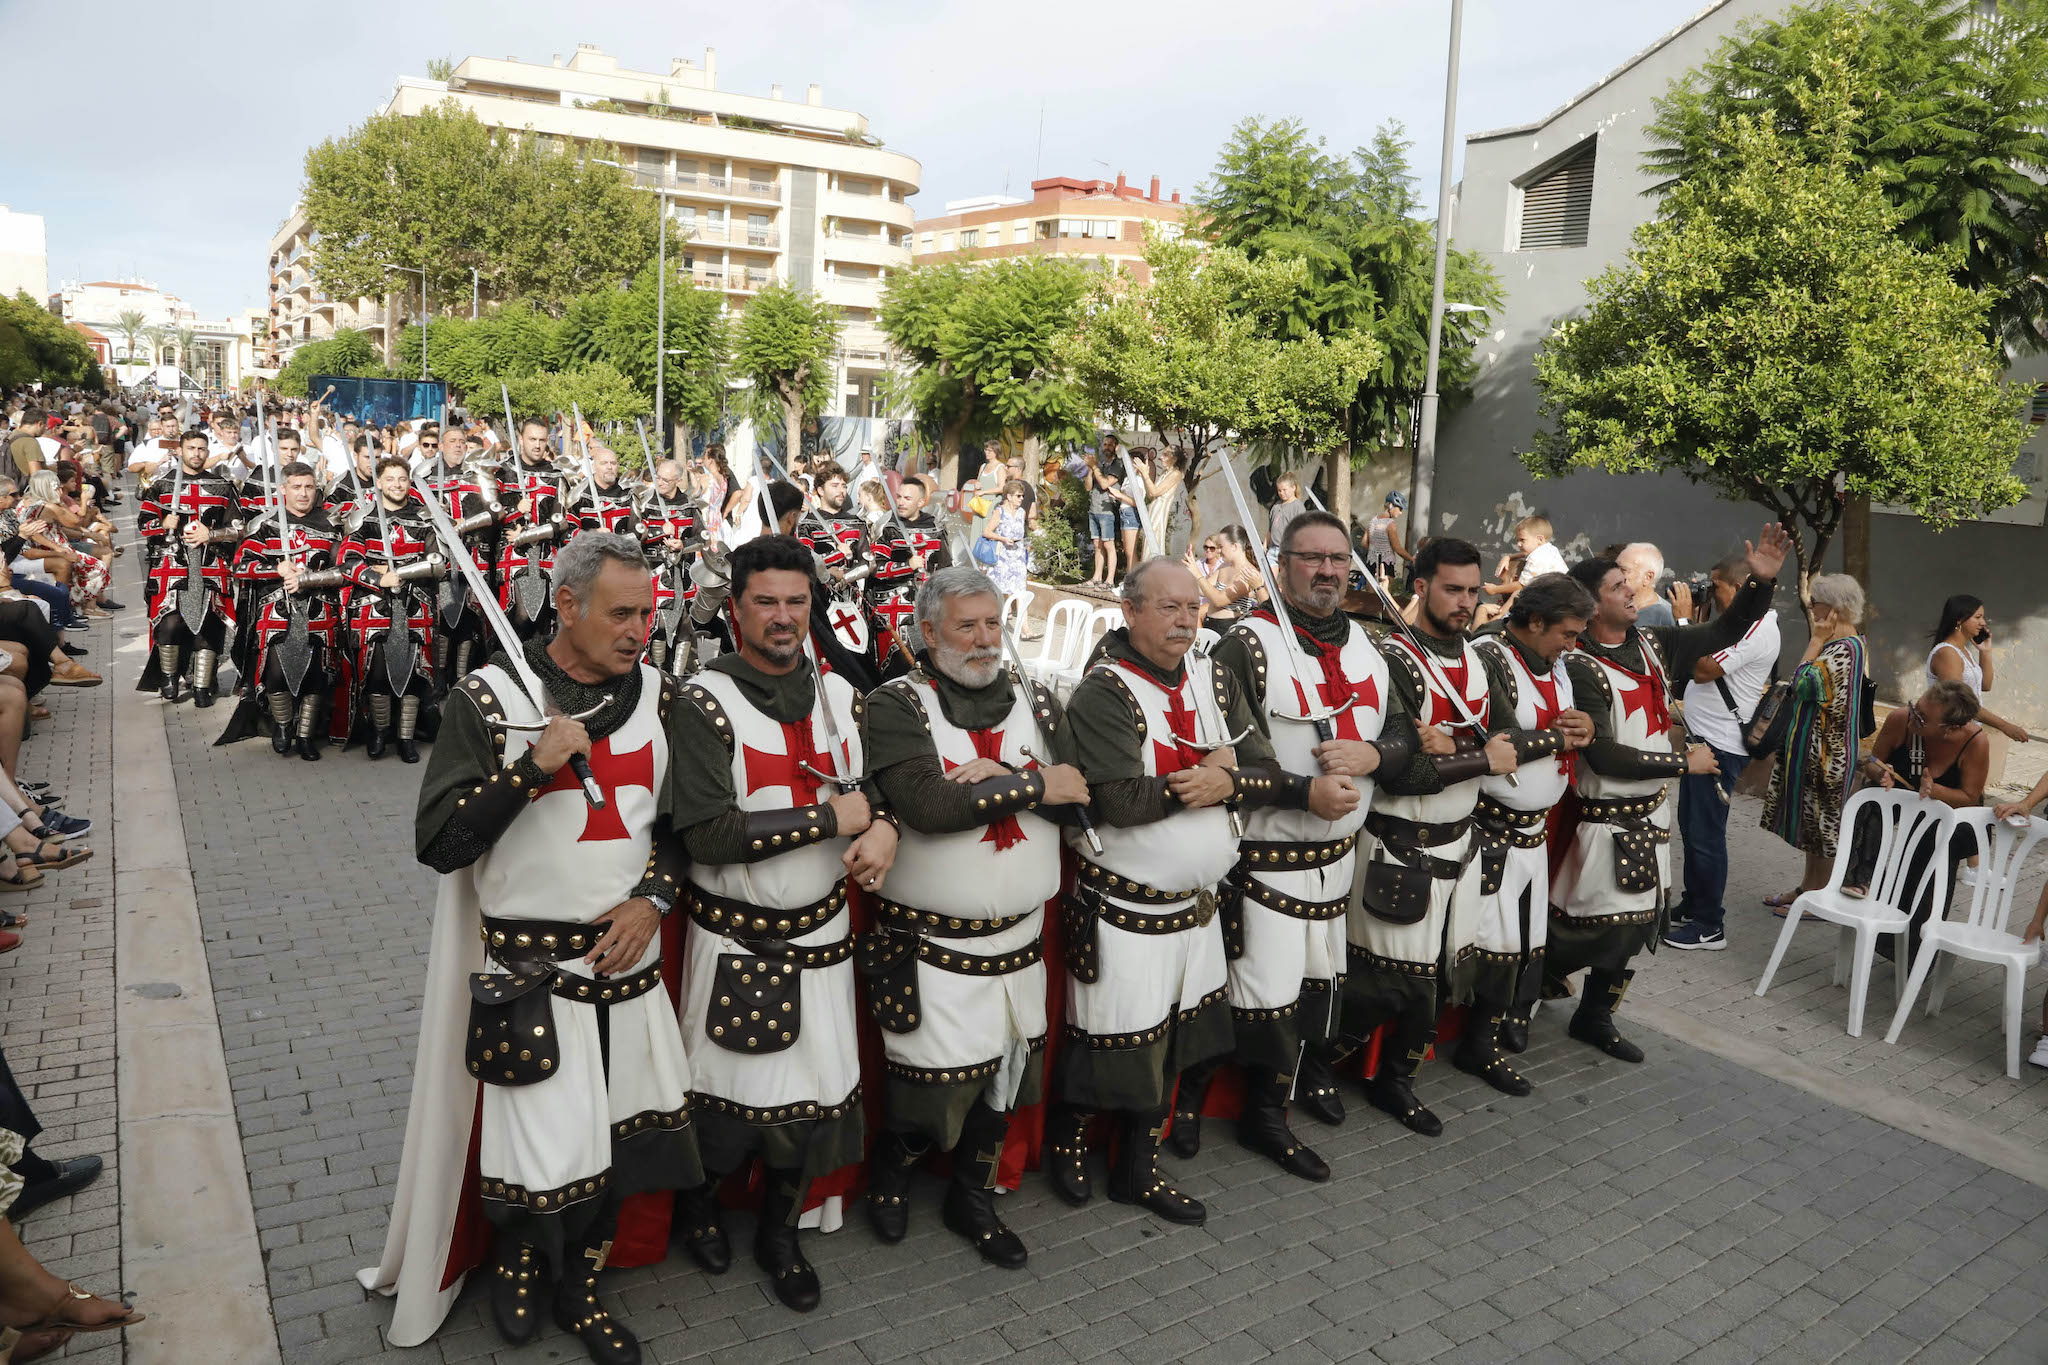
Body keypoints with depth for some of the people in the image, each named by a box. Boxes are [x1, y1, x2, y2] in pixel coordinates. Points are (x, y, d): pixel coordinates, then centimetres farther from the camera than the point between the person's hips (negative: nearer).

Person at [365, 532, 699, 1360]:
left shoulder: (657, 696, 3)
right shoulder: (488, 700, -9)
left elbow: (681, 818, 11)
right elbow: (438, 843, -11)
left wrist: (653, 896, -5)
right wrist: (533, 764, -22)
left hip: (630, 960, 4)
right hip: (528, 973, -4)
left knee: (618, 1141, 11)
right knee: (541, 1159, -3)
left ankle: (577, 1288, 37)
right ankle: (519, 1255, 32)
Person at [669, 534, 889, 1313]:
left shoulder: (840, 696, 5)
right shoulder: (708, 702, -13)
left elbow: (876, 787, 14)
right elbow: (705, 832, -22)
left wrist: (883, 827, -11)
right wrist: (832, 819, -21)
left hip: (821, 933, 5)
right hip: (736, 940, -4)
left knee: (814, 1091, 12)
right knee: (729, 1096, 9)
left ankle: (779, 1233, 37)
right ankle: (699, 1199, 42)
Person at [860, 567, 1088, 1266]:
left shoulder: (1035, 704, 6)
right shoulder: (897, 704, -9)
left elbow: (1084, 797, -5)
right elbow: (928, 805, -25)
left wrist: (999, 777, -20)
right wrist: (1036, 786, -17)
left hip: (1020, 937, 5)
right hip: (929, 940, -5)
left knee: (1005, 1074, 14)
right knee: (930, 1080, 1)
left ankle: (972, 1197, 37)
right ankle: (891, 1165, 34)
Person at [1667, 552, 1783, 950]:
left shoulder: (1755, 630, -20)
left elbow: (1703, 670, -25)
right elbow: (1704, 665, 17)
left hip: (1720, 746, -11)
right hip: (1703, 737, 11)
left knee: (1705, 834, -3)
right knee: (1691, 826, 18)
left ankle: (1709, 925, 7)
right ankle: (1691, 907, 31)